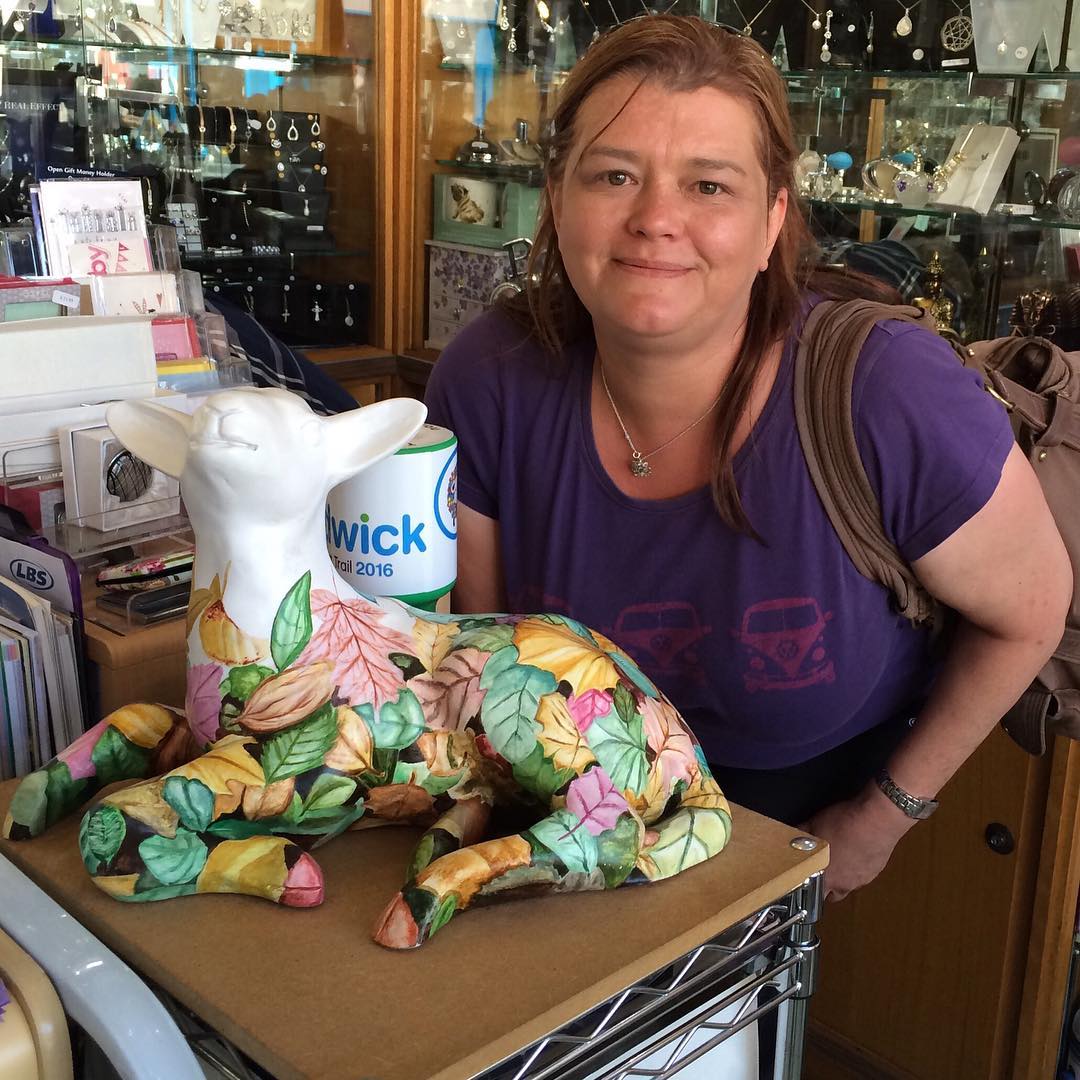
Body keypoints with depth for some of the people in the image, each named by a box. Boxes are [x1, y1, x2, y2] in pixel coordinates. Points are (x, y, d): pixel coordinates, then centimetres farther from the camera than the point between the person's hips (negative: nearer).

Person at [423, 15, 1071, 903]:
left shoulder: (891, 397, -31)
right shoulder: (490, 385, -22)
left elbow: (1027, 612, -14)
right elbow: (481, 631, -6)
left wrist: (882, 818, -7)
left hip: (823, 784, -2)